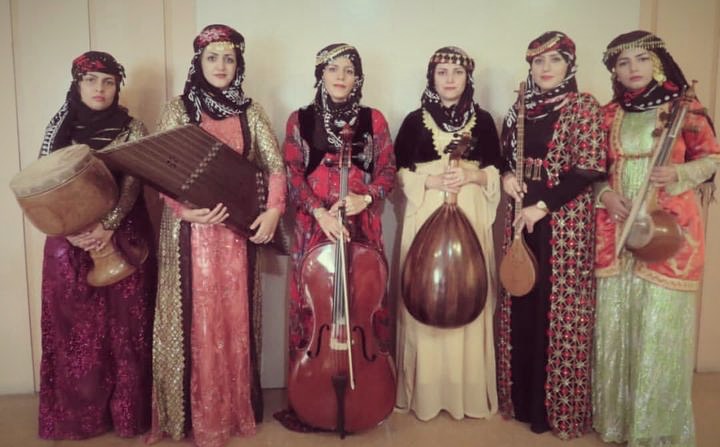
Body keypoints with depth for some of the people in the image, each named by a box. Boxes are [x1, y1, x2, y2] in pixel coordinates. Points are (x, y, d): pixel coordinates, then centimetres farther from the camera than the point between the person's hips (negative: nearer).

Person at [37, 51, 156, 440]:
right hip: (69, 242, 2)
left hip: (123, 239, -2)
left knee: (124, 325, 2)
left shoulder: (132, 130, 2)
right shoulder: (59, 129, 7)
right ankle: (77, 415, 21)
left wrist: (108, 225, -23)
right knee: (74, 329, 7)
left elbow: (132, 184, -8)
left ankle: (128, 414, 13)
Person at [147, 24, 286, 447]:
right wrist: (185, 209, -21)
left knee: (235, 318, 9)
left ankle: (236, 408, 23)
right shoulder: (179, 109, 1)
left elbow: (276, 166, 5)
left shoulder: (250, 111, 7)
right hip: (191, 229, -2)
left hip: (237, 229, 2)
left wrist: (273, 210, -10)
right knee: (196, 320, 2)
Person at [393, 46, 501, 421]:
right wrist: (432, 181, -12)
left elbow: (495, 174, 9)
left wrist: (472, 176, -10)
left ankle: (469, 391, 16)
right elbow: (400, 175, 4)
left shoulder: (482, 120, 8)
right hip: (426, 219, -1)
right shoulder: (415, 120, 5)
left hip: (470, 219, 1)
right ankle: (425, 392, 12)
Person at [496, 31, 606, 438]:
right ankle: (522, 398, 22)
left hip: (565, 221, -5)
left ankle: (556, 405, 14)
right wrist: (507, 176, -1)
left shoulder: (584, 107, -4)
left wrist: (542, 206, -15)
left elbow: (590, 168, -11)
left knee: (557, 310, -1)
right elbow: (505, 155, 21)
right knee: (521, 308, 7)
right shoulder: (520, 109, 11)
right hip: (522, 218, 5)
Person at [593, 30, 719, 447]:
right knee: (615, 322, 7)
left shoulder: (684, 107, 1)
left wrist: (678, 173, -14)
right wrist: (605, 193, -5)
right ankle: (616, 413, 24)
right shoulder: (609, 115, 10)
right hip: (617, 228, 3)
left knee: (661, 325, -1)